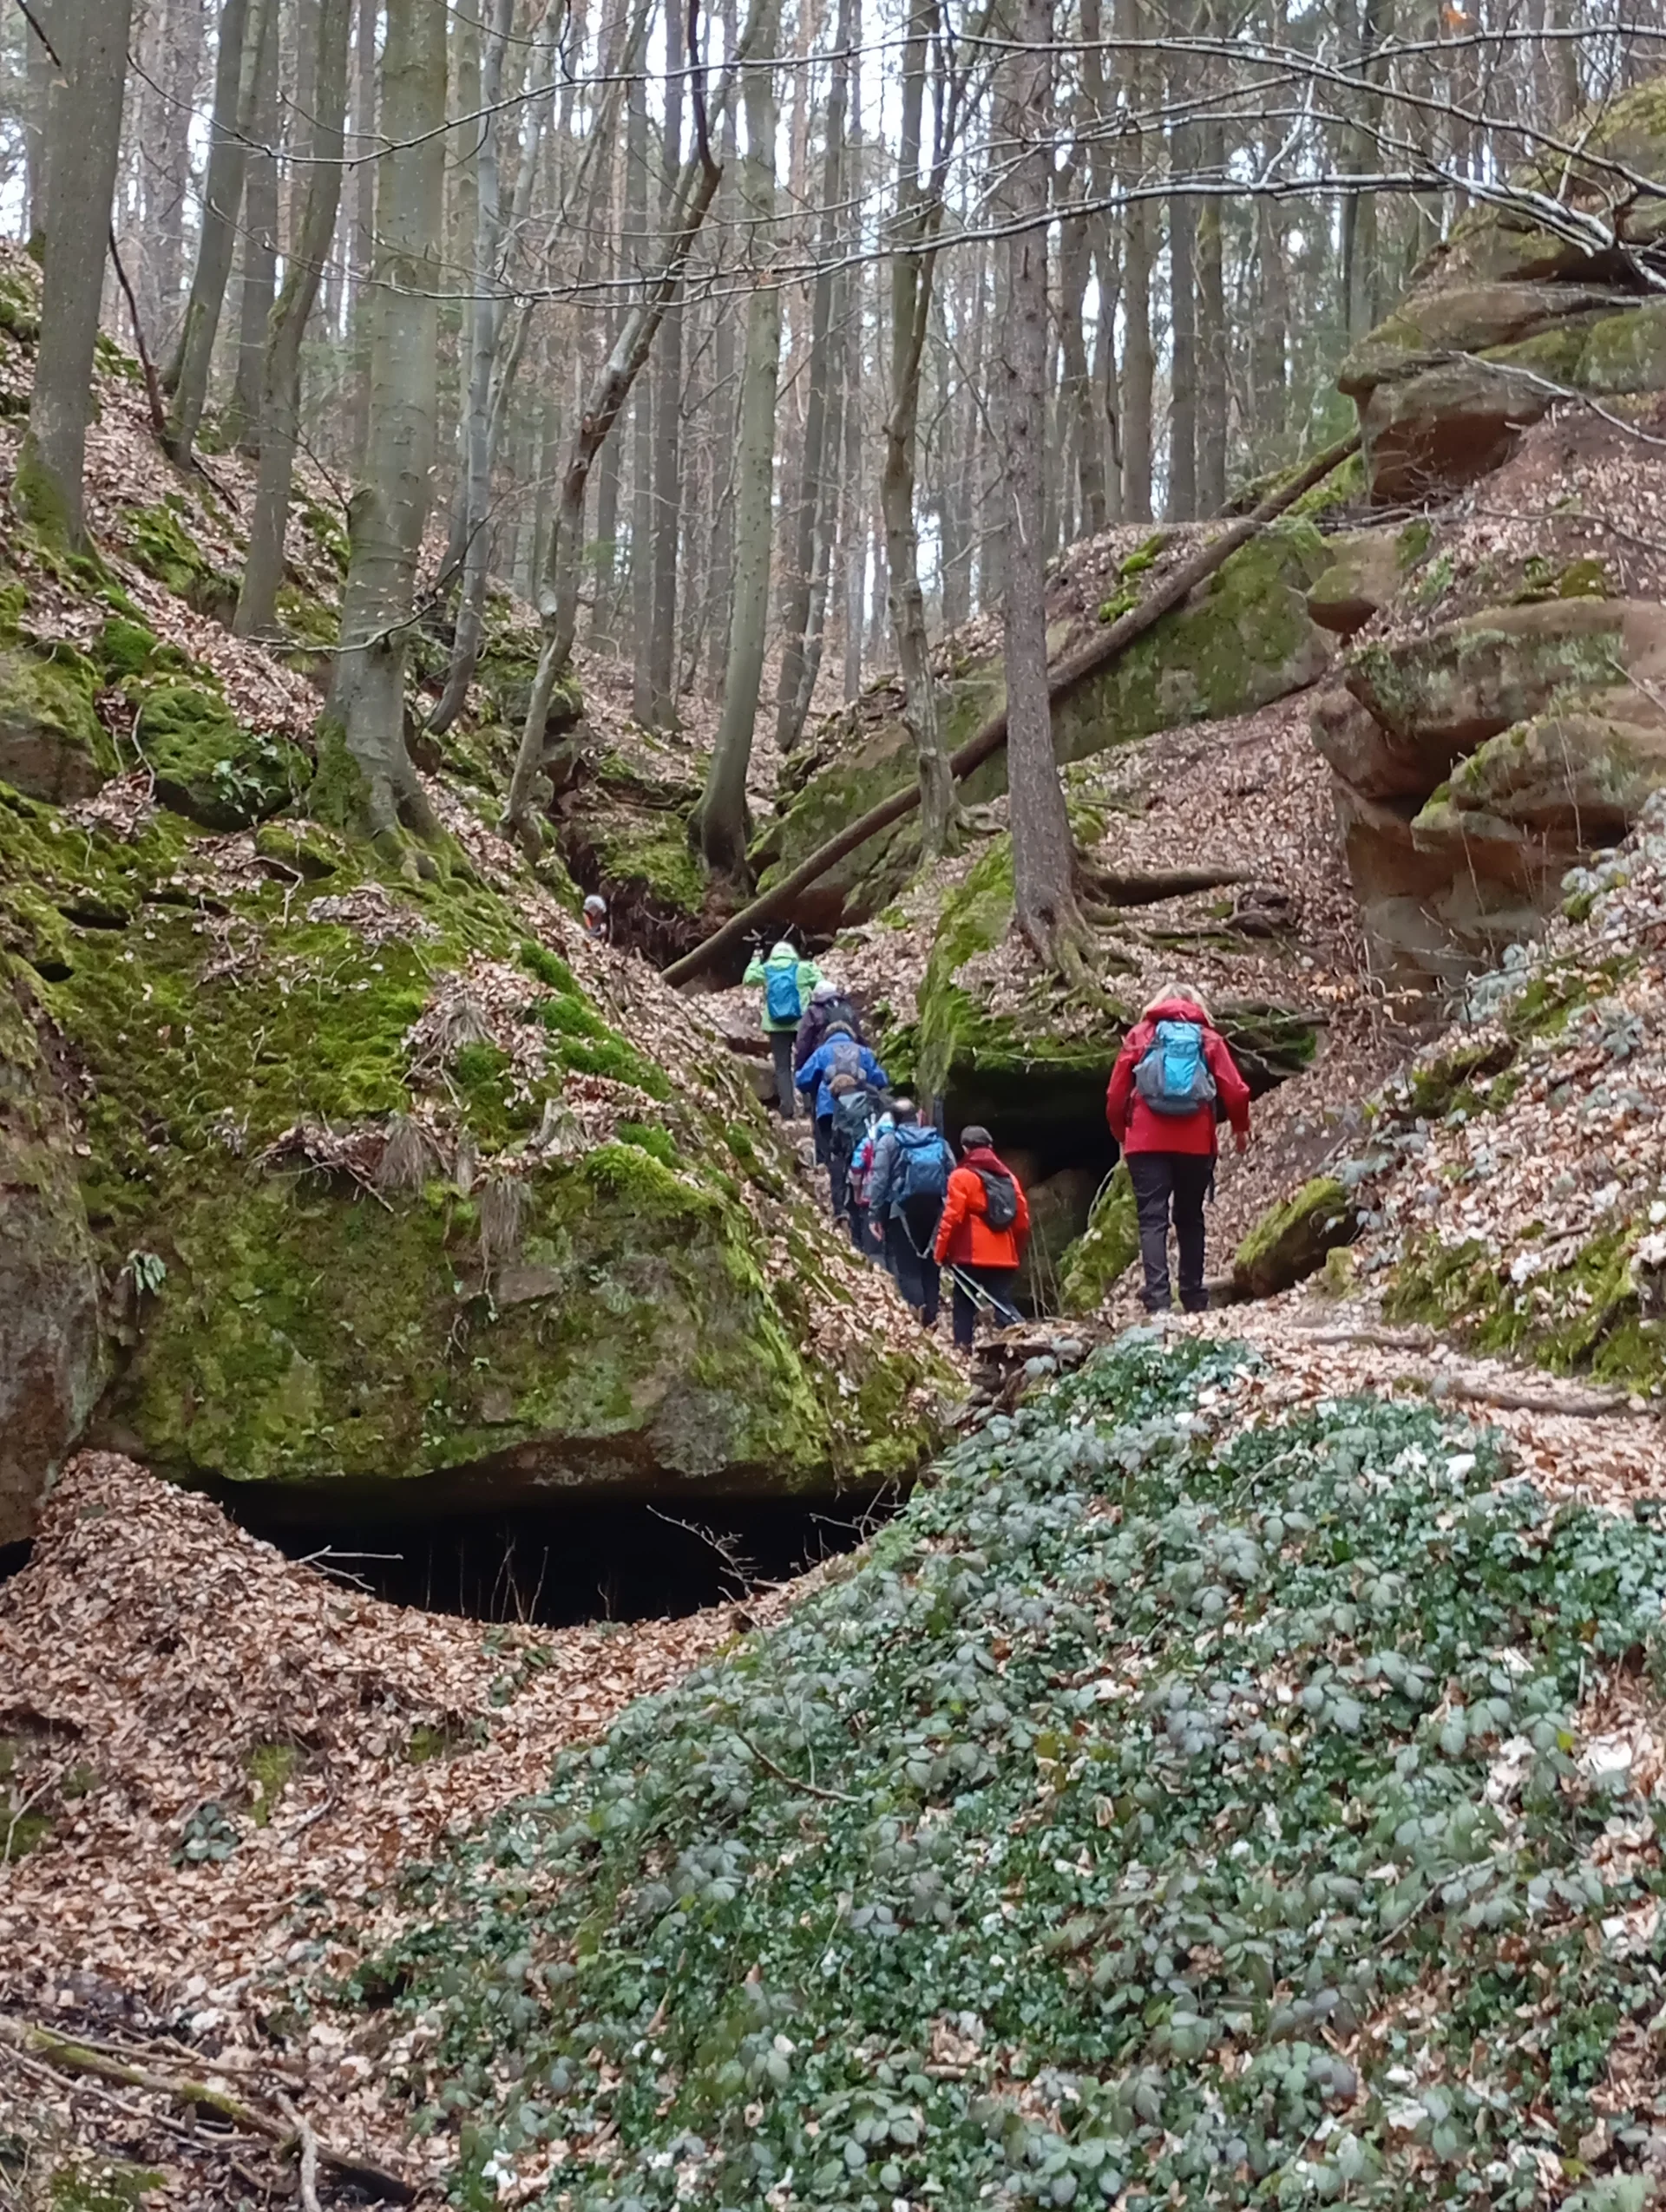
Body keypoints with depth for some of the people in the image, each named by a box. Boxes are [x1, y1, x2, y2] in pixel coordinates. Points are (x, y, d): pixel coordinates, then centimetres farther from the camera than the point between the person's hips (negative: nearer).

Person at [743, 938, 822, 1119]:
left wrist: (755, 959, 35)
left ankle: (787, 1109, -4)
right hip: (802, 1023, -1)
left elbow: (748, 978, 23)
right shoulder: (803, 968, 0)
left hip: (776, 1026, 1)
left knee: (782, 1067, 5)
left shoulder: (765, 970, 6)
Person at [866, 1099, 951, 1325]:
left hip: (902, 1212, -4)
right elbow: (952, 1178, 5)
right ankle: (931, 1315, 7)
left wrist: (875, 1214, -6)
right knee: (931, 1264, 11)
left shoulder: (889, 1143, -2)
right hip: (933, 1211, 4)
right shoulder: (939, 1142, 10)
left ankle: (916, 1309, -22)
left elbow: (879, 1180, -9)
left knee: (905, 1265, -3)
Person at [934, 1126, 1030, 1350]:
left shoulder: (962, 1177, -5)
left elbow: (952, 1218, -11)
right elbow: (1022, 1221, 14)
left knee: (965, 1306, 8)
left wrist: (941, 1251, -2)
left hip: (971, 1257, -4)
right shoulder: (1009, 1177, 13)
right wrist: (1016, 1253, 25)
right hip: (1005, 1258, 4)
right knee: (1004, 1307, 5)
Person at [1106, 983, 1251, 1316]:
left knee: (1152, 1220, -5)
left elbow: (1116, 1093, 6)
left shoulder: (1140, 1035, 10)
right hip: (1195, 1143, 1)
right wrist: (1240, 1127, 20)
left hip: (1147, 1141, -1)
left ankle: (1158, 1299, -19)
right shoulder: (1208, 1038, 10)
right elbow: (1235, 1089, 3)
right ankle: (1194, 1298, 15)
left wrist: (1119, 1132, 21)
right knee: (1190, 1218, 14)